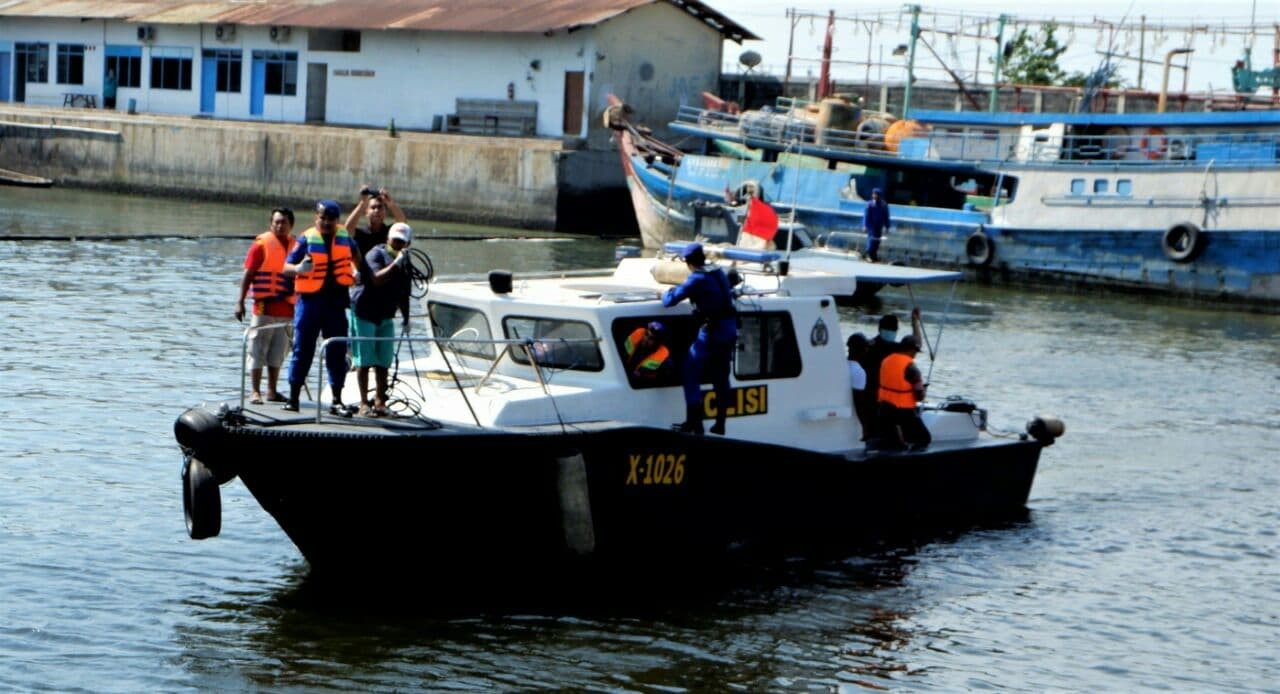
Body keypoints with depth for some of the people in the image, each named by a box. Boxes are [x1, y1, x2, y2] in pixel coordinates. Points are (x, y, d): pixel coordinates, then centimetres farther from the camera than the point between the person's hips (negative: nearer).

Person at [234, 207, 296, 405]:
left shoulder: (296, 245, 10)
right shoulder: (262, 244, -3)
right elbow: (248, 274, -5)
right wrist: (240, 301, -12)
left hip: (287, 310, 5)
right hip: (264, 307, -5)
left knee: (278, 353, 10)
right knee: (257, 351, -2)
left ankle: (272, 391, 17)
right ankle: (256, 392, -1)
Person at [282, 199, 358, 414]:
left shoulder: (344, 237, 8)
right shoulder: (307, 239, -4)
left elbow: (354, 254, 30)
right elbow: (287, 266, -11)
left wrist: (355, 271, 15)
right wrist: (299, 268, -31)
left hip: (336, 301, 3)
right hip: (310, 300, -3)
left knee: (337, 352, 5)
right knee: (302, 350, 1)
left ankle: (337, 401, 11)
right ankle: (293, 398, 8)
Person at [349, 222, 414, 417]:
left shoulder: (405, 260, 11)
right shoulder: (377, 254, -11)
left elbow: (403, 291, 19)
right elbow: (376, 279, -28)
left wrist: (406, 317, 19)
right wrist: (395, 263, -30)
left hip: (386, 316, 7)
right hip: (364, 313, -7)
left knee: (383, 361, 4)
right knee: (364, 360, -4)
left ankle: (380, 401, 9)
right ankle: (364, 403, -1)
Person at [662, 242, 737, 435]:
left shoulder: (697, 279, -14)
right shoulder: (719, 273, 10)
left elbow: (670, 300, -17)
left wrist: (666, 293, 9)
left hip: (712, 331, -8)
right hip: (730, 329, 8)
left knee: (691, 373, -1)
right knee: (721, 377, 16)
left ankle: (694, 423, -6)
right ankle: (720, 424, 20)